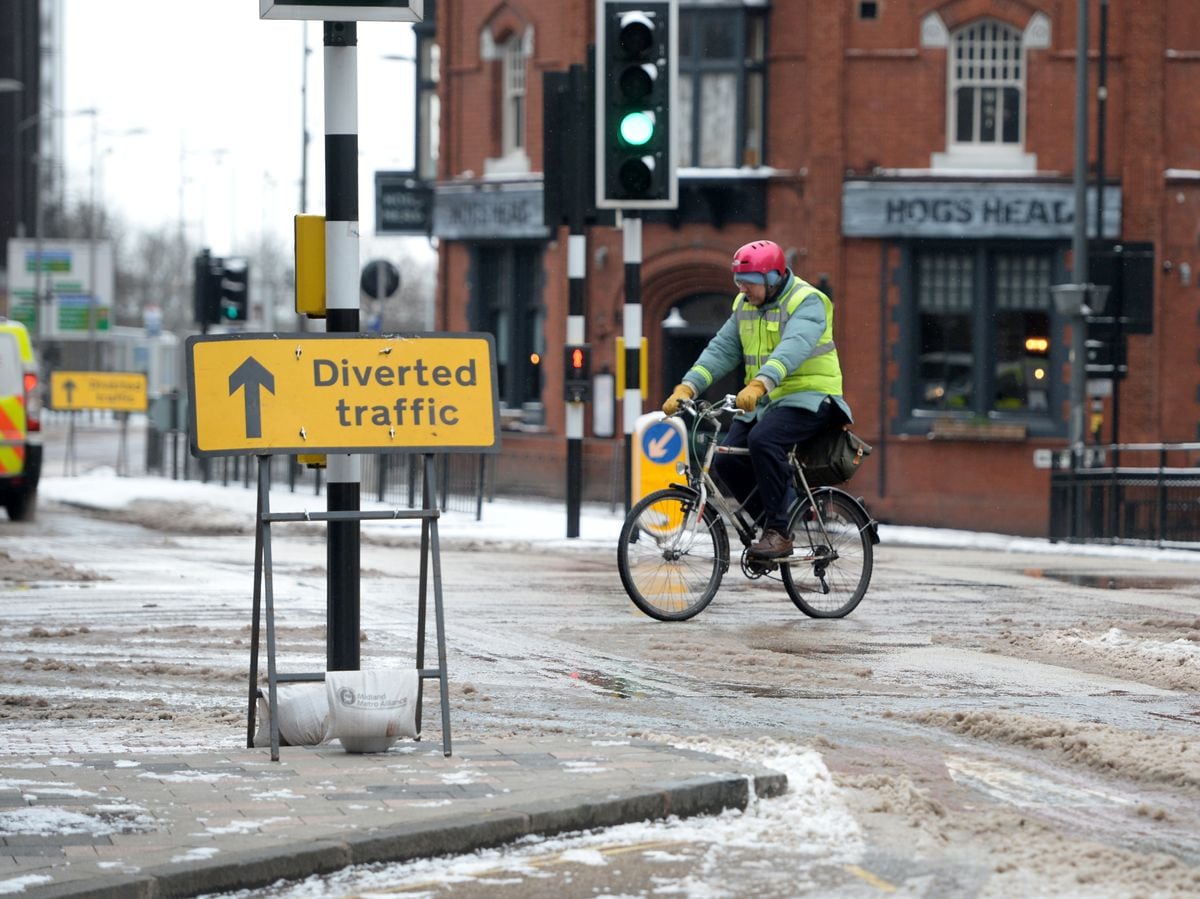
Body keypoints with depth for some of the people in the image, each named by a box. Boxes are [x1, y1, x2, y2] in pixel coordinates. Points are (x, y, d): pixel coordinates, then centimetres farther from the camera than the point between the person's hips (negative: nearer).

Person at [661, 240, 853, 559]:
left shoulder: (806, 302, -14)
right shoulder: (744, 305, 10)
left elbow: (792, 348, -32)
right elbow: (721, 349, 5)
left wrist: (759, 385, -48)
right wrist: (687, 387, -10)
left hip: (806, 397, -7)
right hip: (762, 401, 7)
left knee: (763, 439, -33)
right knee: (728, 460, -12)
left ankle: (778, 533, -25)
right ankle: (770, 525, 8)